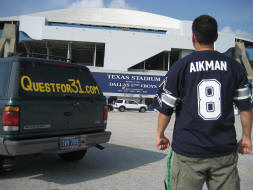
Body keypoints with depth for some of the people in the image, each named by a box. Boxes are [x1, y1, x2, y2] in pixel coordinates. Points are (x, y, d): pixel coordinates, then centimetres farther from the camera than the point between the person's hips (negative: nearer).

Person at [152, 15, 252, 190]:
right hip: (225, 150, 3)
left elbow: (166, 108, -2)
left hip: (188, 151, -2)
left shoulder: (180, 67, -4)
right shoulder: (235, 67, 4)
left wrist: (160, 135, 14)